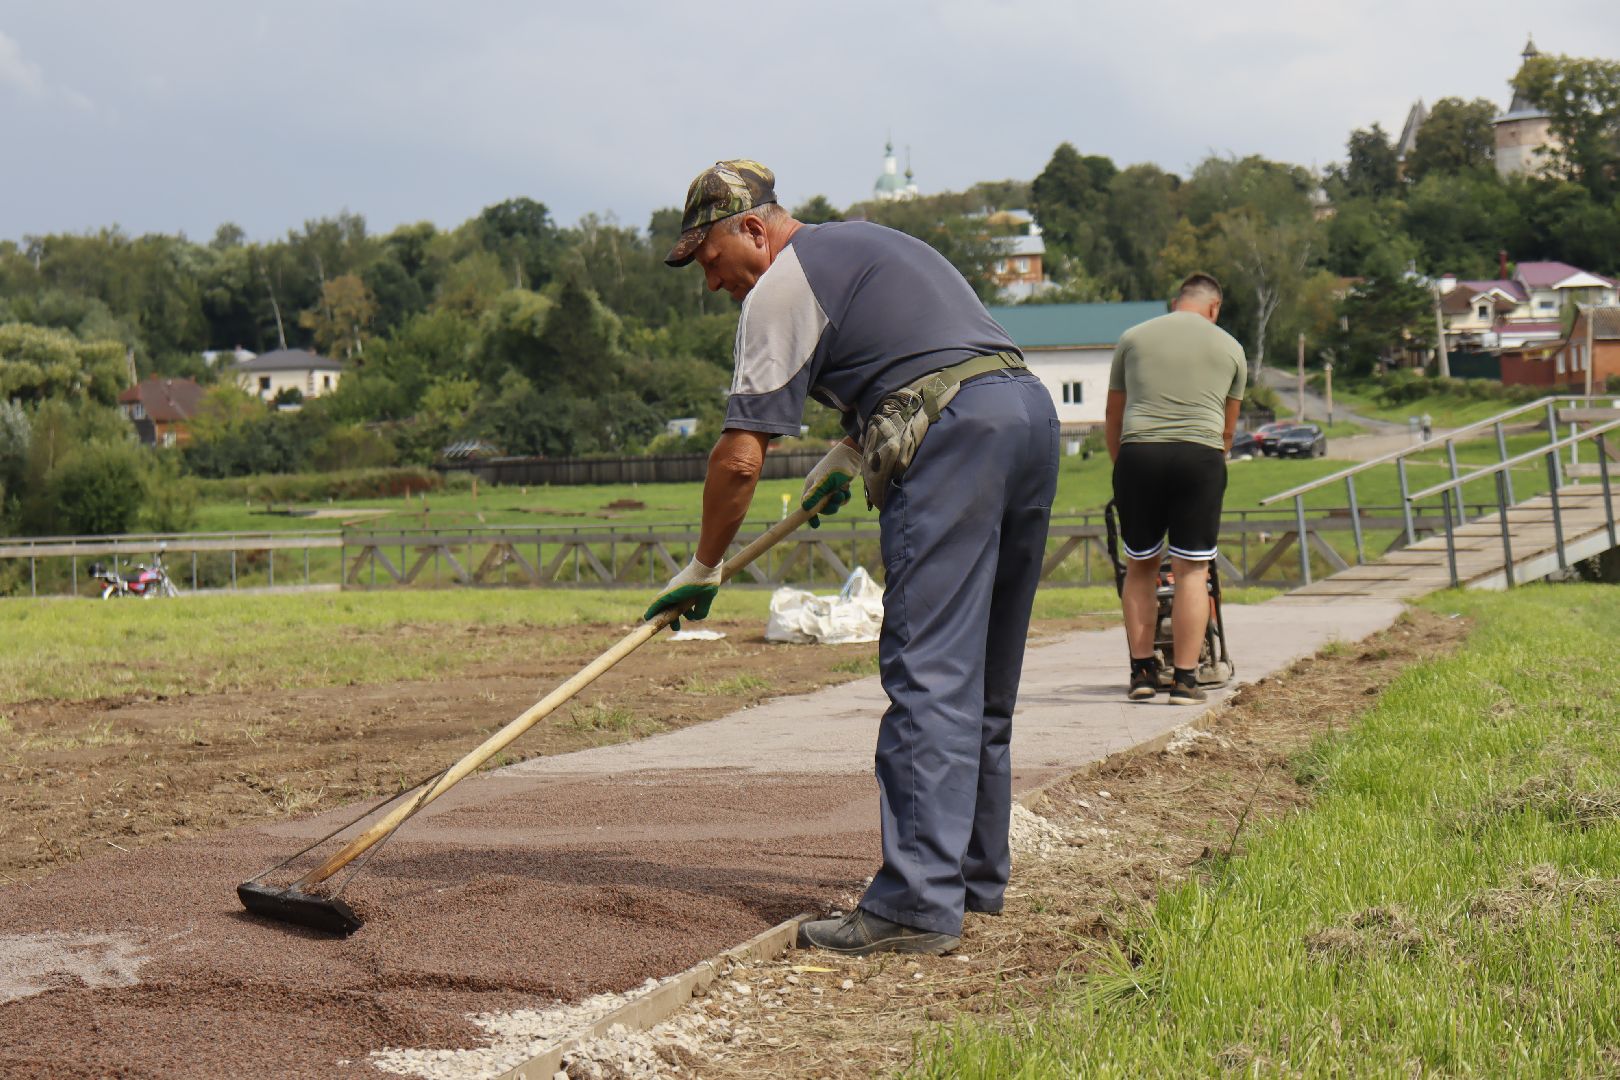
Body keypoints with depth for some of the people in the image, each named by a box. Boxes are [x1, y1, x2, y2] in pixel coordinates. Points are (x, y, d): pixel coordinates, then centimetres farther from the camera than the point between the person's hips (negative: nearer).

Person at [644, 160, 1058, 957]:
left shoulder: (781, 286, 2)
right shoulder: (869, 242, 29)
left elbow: (741, 456, -2)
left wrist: (702, 571, 8)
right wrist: (849, 456, 47)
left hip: (954, 434, -9)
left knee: (928, 675, -12)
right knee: (981, 680, 15)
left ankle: (918, 904, -17)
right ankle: (974, 878, 21)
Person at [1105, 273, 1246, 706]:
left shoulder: (1133, 338, 17)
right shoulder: (1230, 348, 16)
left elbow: (1112, 419, 20)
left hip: (1138, 452, 1)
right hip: (1199, 455, -1)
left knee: (1140, 566, 13)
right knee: (1192, 569, 3)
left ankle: (1141, 671, 13)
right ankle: (1185, 678, 0)